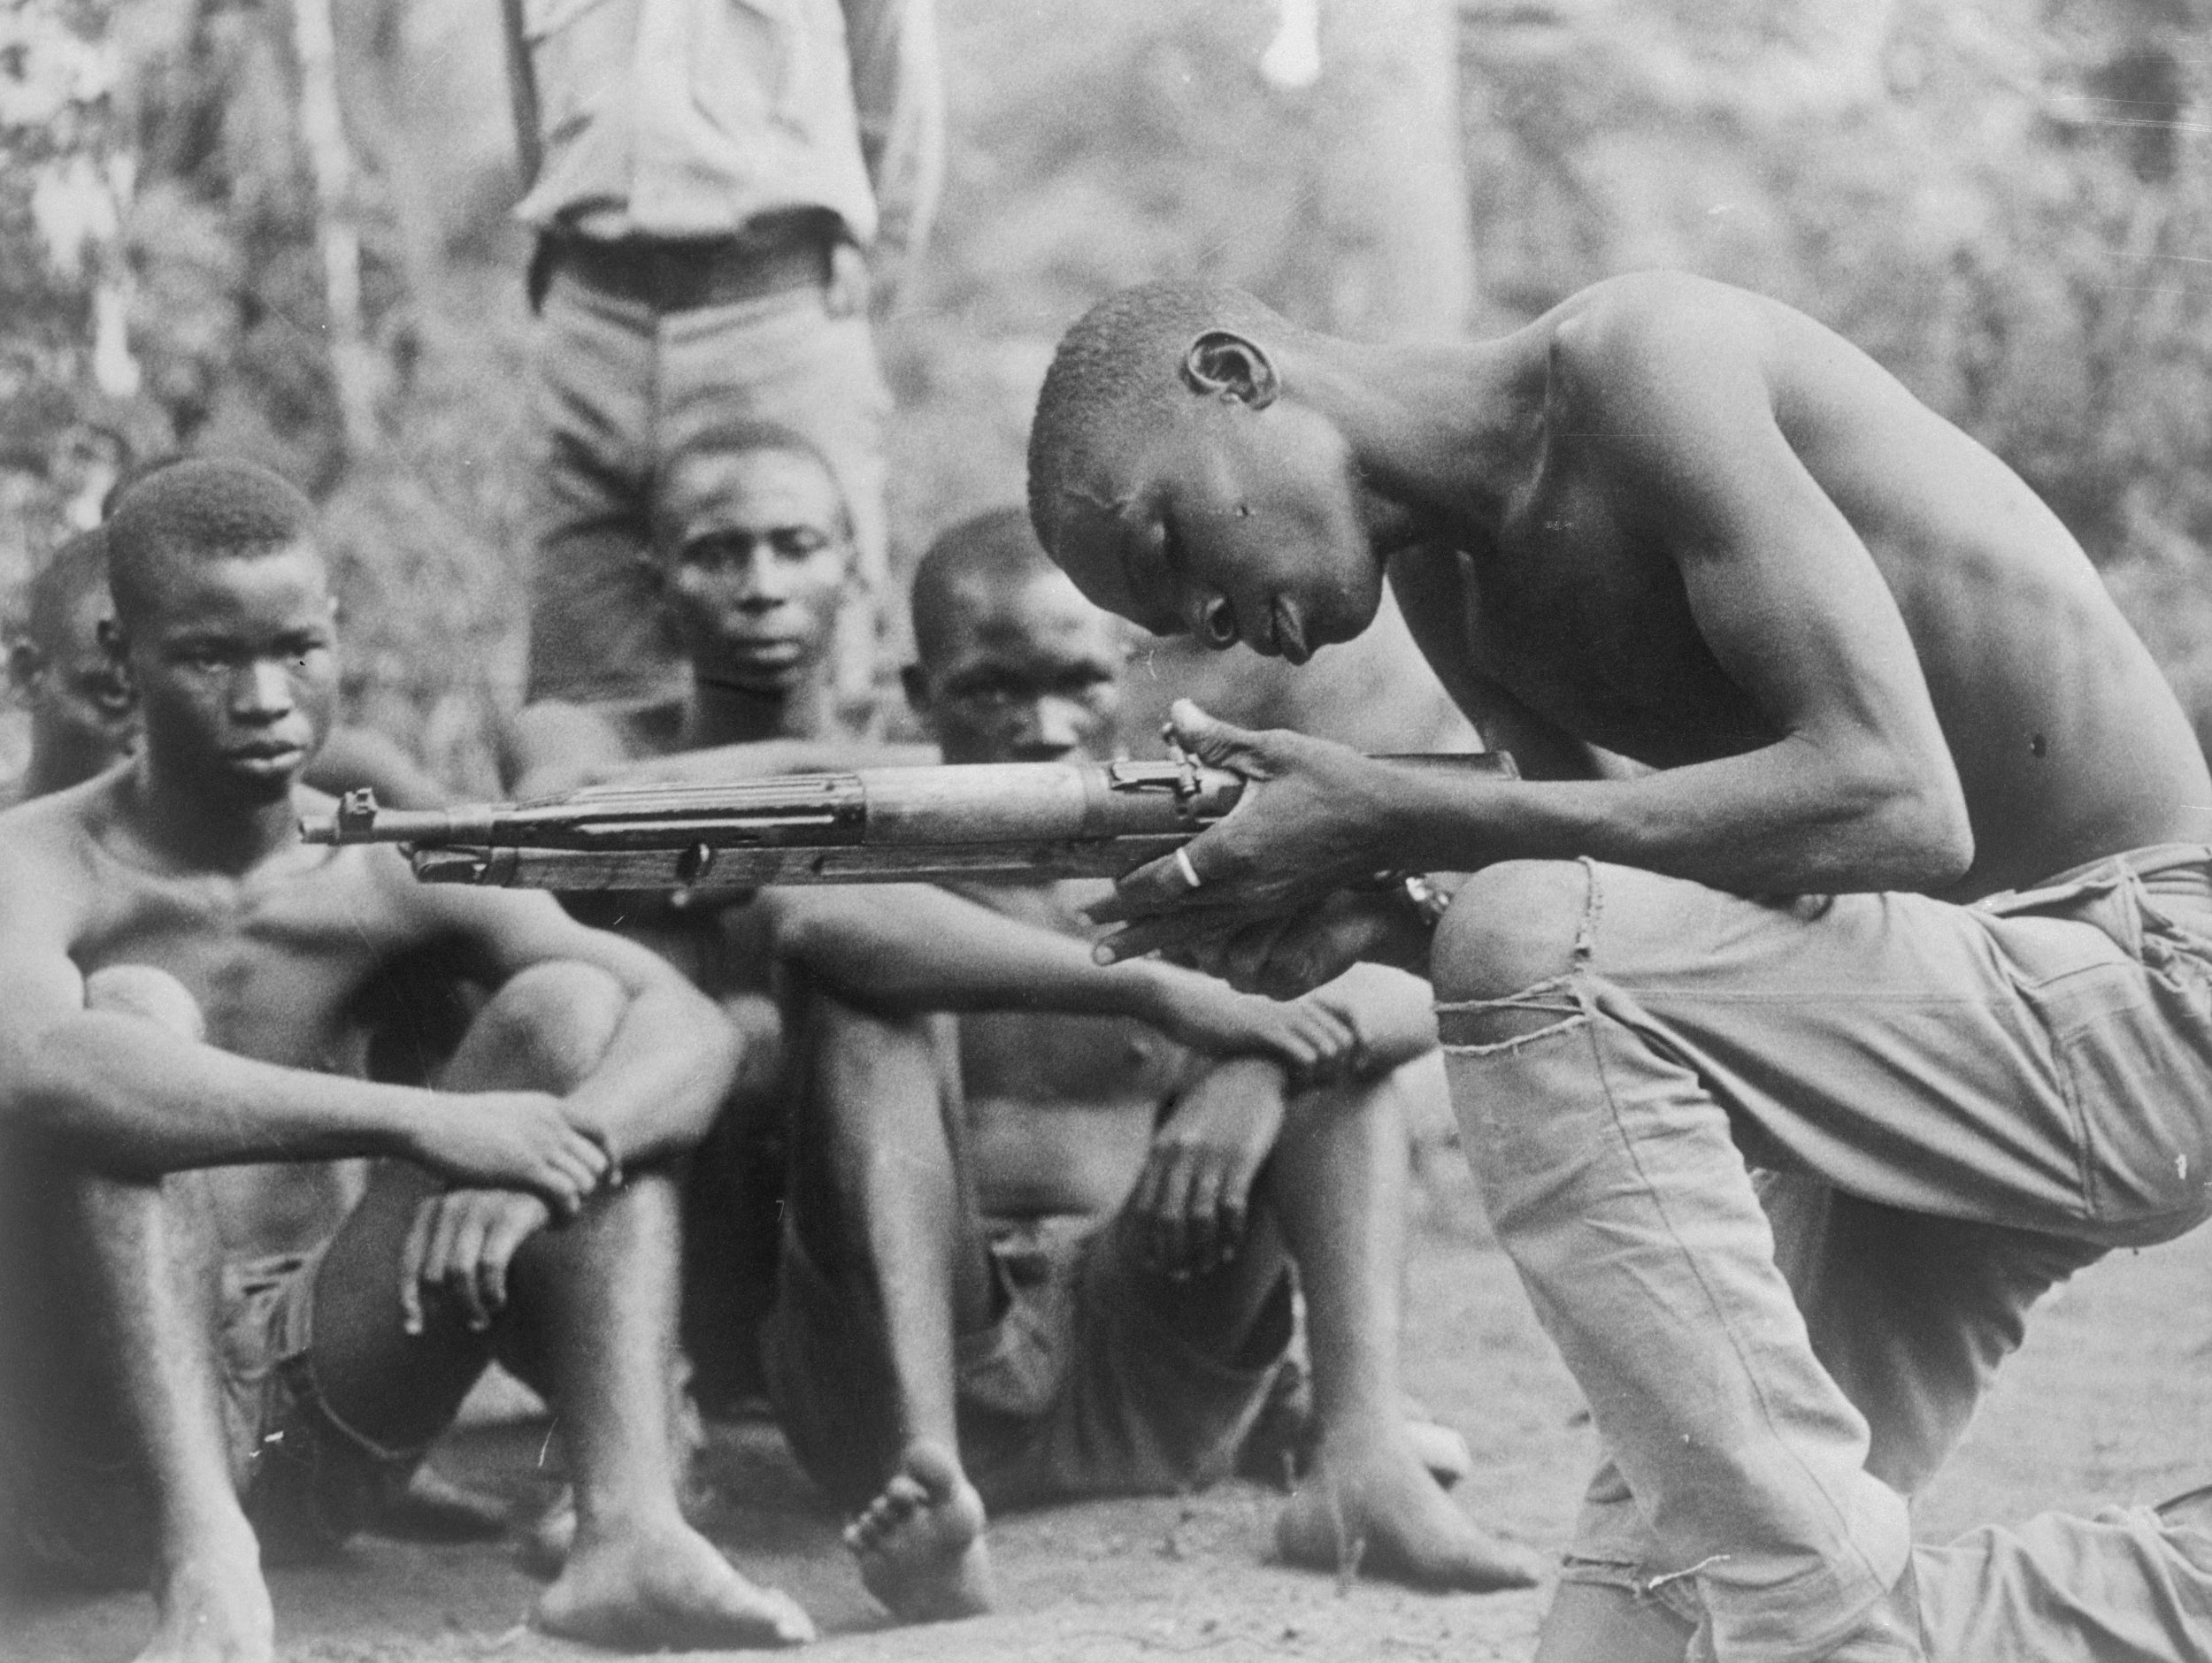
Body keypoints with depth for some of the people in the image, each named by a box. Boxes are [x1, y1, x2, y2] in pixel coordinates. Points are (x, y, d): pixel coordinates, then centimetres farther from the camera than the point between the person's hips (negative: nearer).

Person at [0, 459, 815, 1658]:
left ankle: (629, 1525, -24)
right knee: (134, 1013, -25)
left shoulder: (392, 873, 1)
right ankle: (202, 1562, -38)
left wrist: (546, 1162, -33)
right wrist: (423, 1125, -40)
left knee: (573, 1005, -7)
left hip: (313, 1446, 4)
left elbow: (689, 1031, -9)